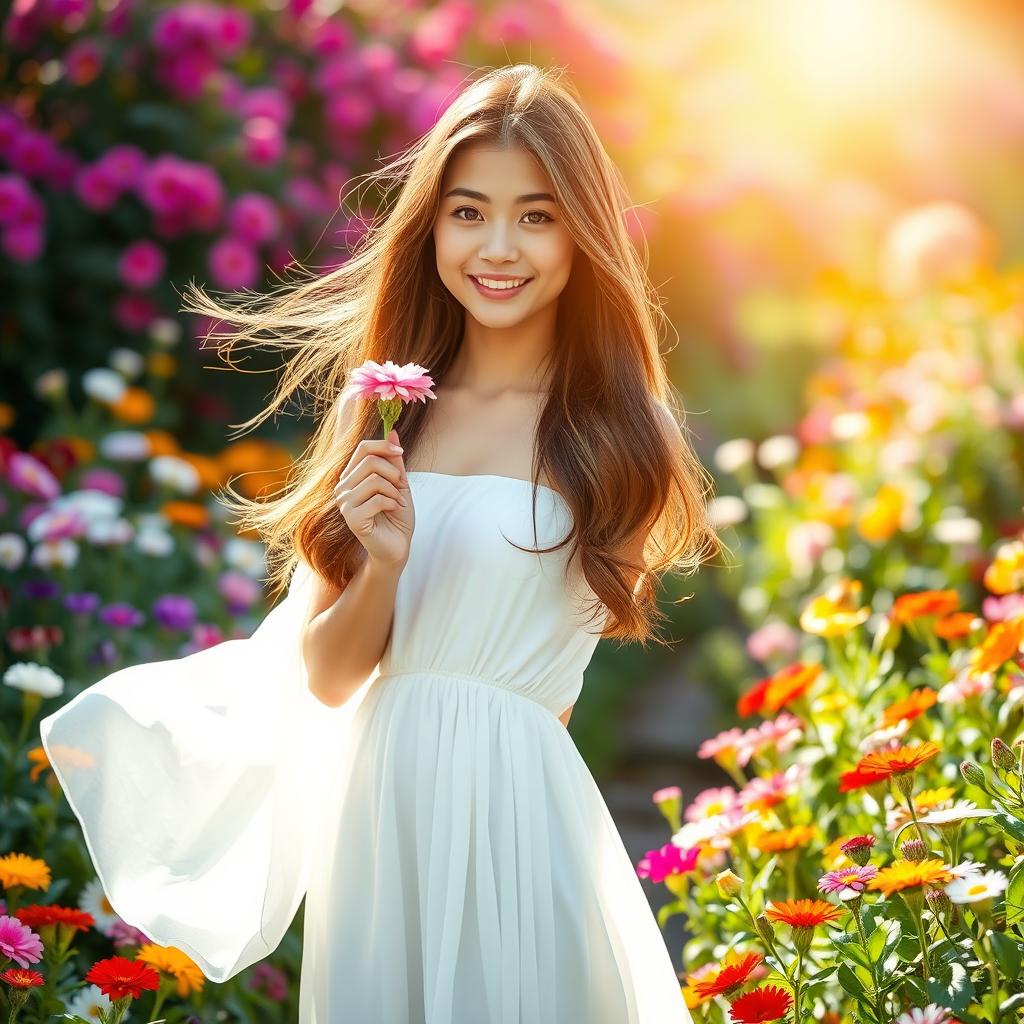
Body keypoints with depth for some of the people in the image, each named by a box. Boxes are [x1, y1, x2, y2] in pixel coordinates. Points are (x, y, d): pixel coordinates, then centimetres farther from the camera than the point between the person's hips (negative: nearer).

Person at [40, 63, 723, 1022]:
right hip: (368, 808, 4)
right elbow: (325, 676, 1)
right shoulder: (386, 410, 3)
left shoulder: (619, 434, -7)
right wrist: (385, 563, -14)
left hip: (513, 809, -3)